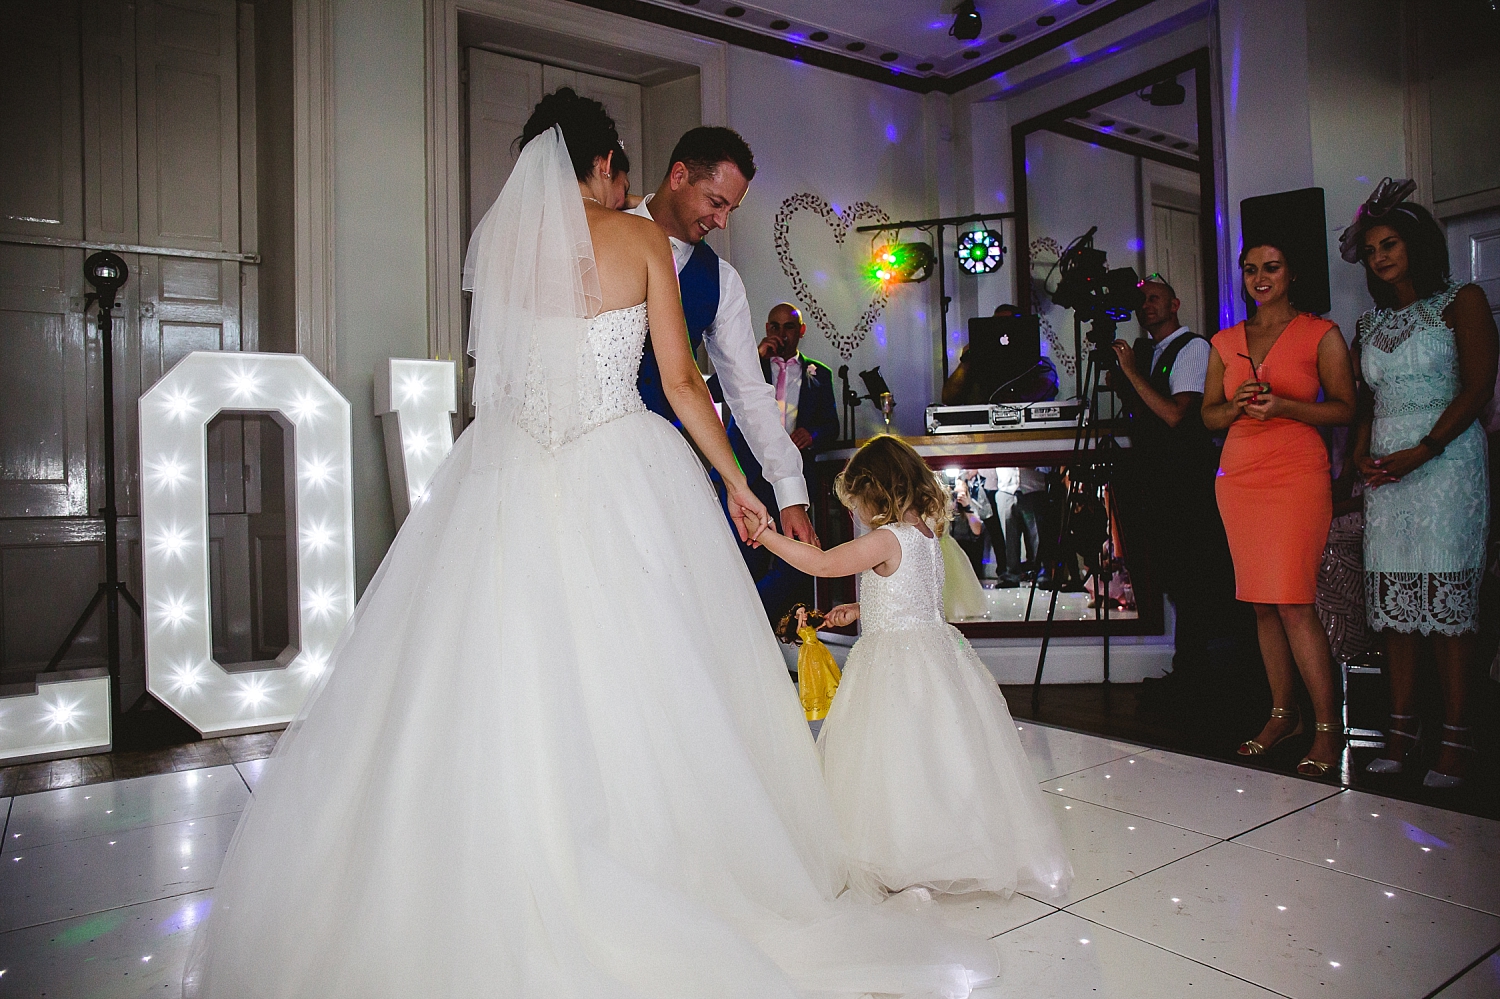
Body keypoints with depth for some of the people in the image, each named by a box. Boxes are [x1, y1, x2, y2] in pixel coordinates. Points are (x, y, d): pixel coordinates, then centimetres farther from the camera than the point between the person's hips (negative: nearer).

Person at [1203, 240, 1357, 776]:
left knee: (1293, 602, -11)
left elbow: (1345, 408, 0)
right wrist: (1237, 407, -5)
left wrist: (1283, 405, -15)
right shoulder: (1225, 342, 15)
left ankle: (1328, 727, 0)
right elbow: (1208, 413, 16)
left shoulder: (1321, 334, 5)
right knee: (1262, 603, 5)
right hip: (1238, 475, 4)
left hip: (1297, 474, -4)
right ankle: (1282, 714, 15)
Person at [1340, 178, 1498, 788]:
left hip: (1445, 460, -5)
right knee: (1392, 599, 1)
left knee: (1445, 596, -7)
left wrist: (1420, 451, -15)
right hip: (1385, 470, 5)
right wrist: (1360, 455, 0)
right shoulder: (1370, 324, 19)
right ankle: (1402, 728, 6)